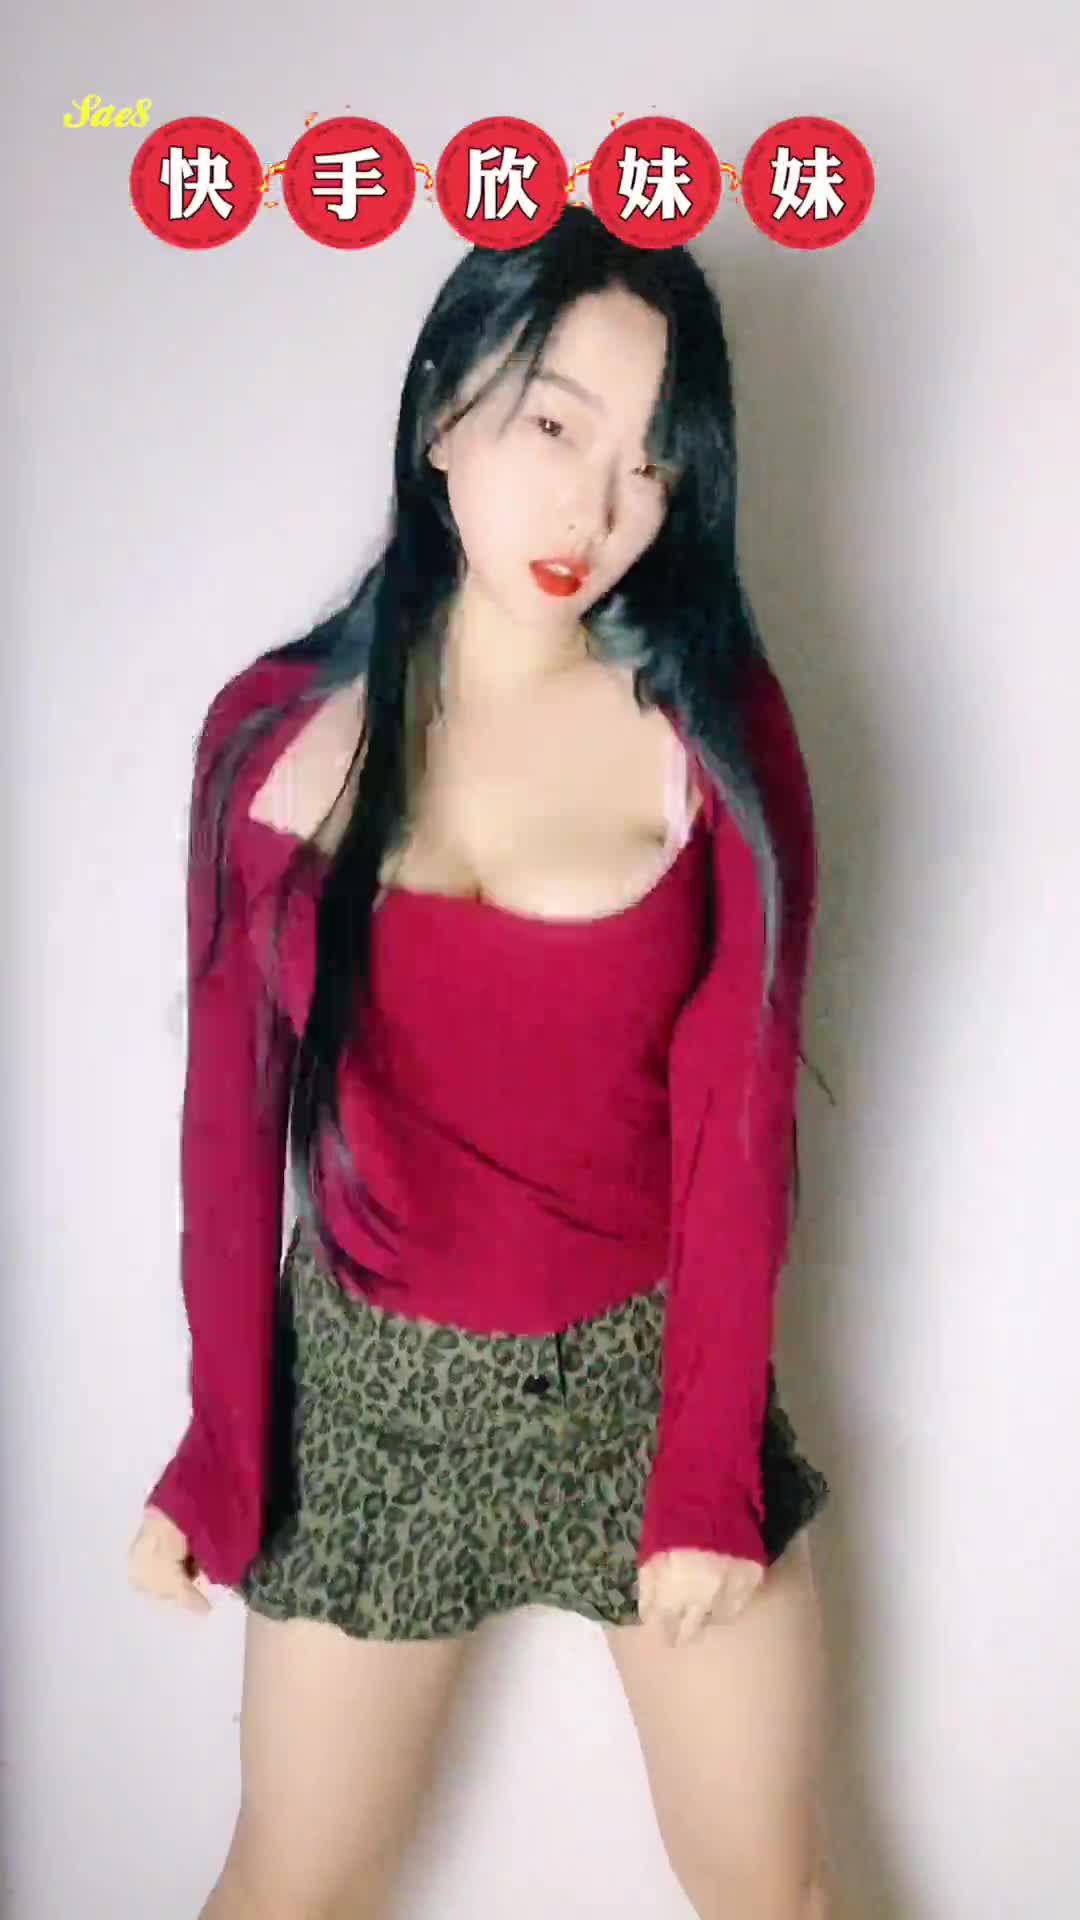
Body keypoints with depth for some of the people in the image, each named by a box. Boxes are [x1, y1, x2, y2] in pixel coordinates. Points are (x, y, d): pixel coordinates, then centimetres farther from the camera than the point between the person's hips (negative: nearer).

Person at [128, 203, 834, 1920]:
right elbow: (232, 1106, -2)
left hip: (656, 1370, 0)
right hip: (370, 1386, 1)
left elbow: (739, 1117, -8)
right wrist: (220, 1440, 0)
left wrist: (708, 1471, -8)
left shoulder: (716, 727, -9)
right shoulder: (280, 731, -8)